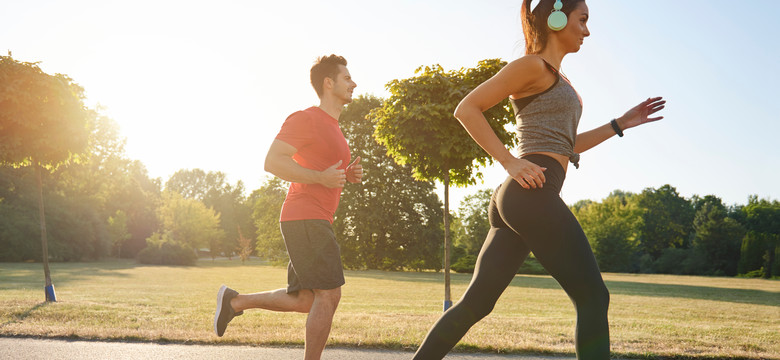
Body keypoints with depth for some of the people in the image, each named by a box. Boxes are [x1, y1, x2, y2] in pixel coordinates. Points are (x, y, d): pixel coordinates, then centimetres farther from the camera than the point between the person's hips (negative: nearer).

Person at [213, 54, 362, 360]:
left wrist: (349, 175, 9)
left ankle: (235, 301, 21)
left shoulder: (332, 128, 22)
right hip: (305, 220, -10)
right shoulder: (305, 119, -8)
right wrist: (322, 177, -20)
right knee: (329, 295, -10)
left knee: (305, 301, 11)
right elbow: (272, 162, -16)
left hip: (315, 223, 10)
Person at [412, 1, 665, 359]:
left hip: (512, 199, 10)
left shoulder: (557, 79, 27)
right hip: (531, 194, -10)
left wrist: (620, 124, 27)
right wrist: (510, 162, -14)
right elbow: (466, 108, -9)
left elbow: (565, 147, 33)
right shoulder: (533, 65, -2)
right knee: (593, 296, -6)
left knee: (476, 303, 7)